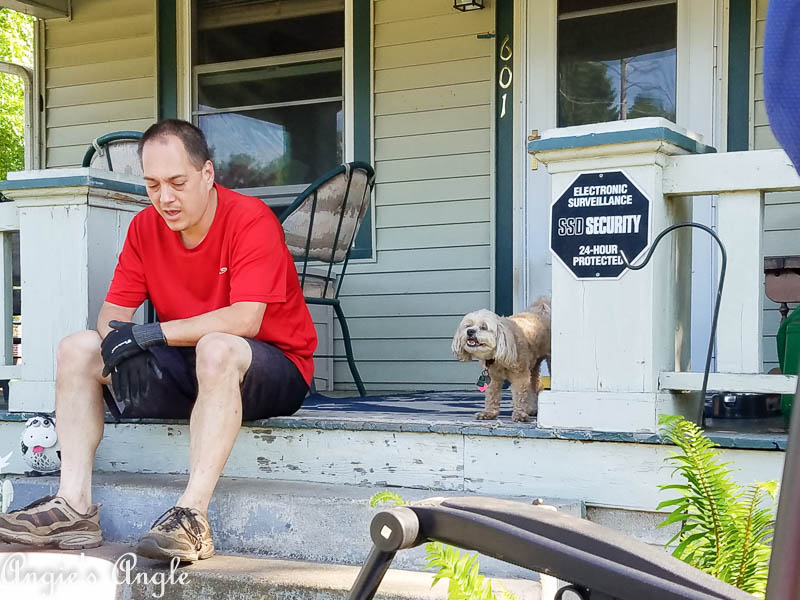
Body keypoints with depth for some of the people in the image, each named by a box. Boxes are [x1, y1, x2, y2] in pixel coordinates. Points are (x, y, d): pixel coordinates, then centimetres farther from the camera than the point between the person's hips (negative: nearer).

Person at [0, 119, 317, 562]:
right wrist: (116, 338, -24)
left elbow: (244, 320, -27)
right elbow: (113, 312, 1)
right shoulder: (145, 227, 3)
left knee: (217, 348, -40)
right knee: (77, 348, -5)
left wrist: (150, 334, -26)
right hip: (187, 367, 7)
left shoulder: (250, 219, -17)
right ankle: (74, 506, -15)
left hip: (272, 371, -7)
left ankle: (192, 517, -41)